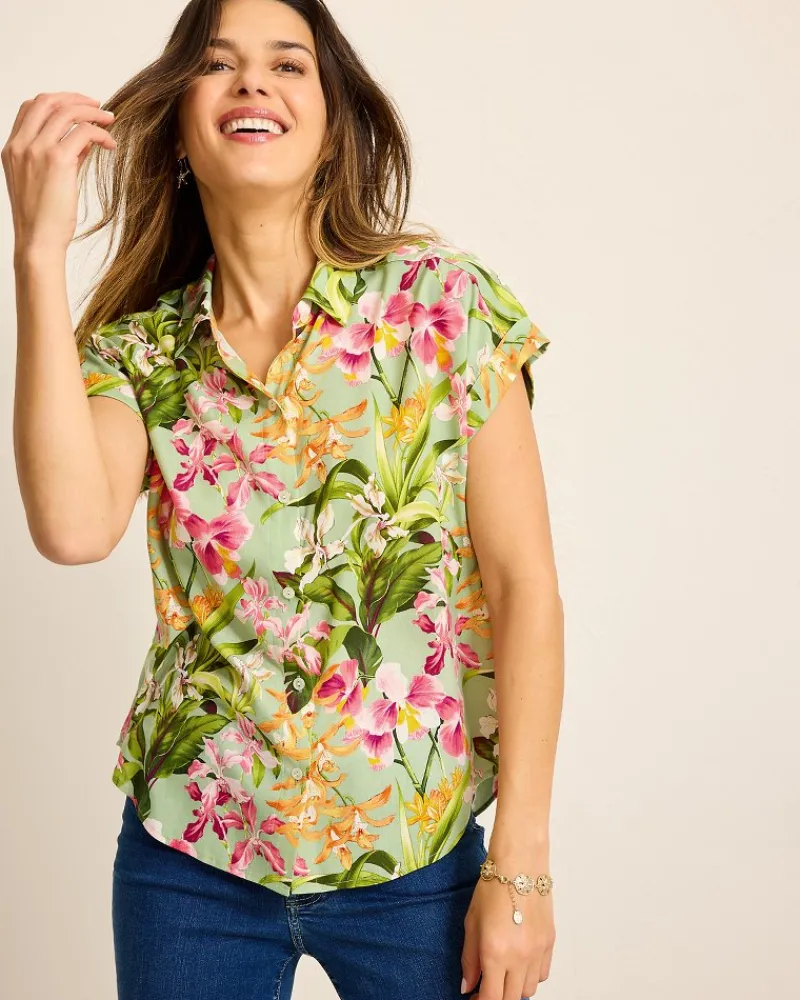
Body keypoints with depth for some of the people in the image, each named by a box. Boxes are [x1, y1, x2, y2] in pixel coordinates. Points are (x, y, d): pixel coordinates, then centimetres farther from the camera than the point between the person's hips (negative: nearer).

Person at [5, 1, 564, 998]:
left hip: (416, 856, -1)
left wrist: (521, 860, -11)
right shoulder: (135, 350, -2)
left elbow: (523, 583, -9)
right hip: (189, 856, 2)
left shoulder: (445, 300, -7)